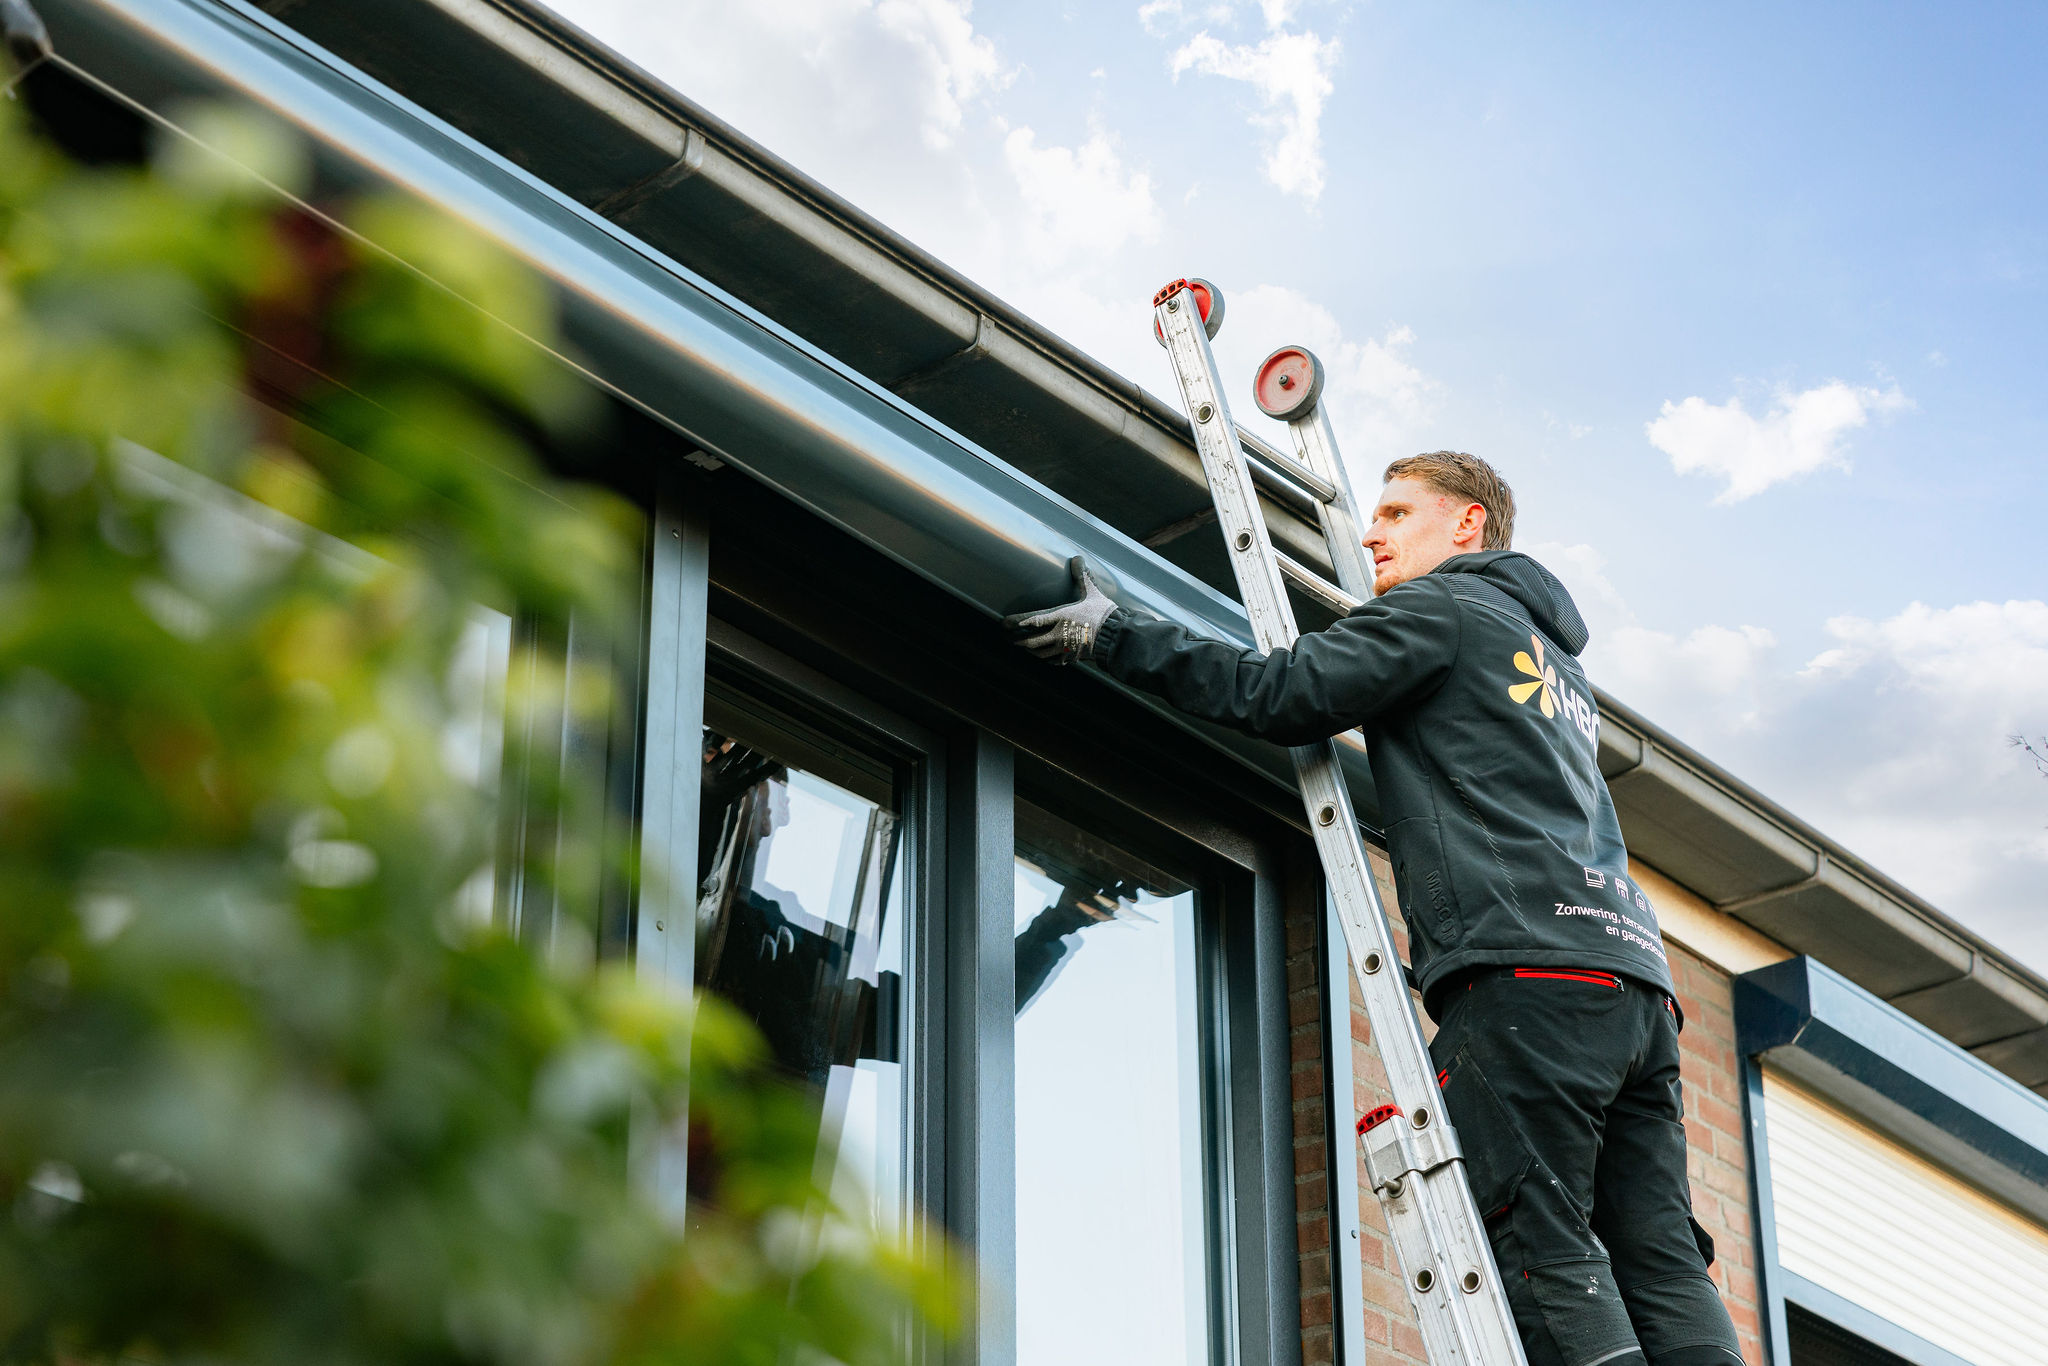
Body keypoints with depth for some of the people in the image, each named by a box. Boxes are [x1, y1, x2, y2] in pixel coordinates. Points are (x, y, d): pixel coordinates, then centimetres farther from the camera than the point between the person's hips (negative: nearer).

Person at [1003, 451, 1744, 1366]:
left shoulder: (1441, 608, 6)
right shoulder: (1556, 654, 33)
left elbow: (1284, 695, -4)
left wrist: (1116, 635, 3)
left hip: (1530, 968, -8)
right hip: (1634, 979, 8)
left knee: (1540, 1253, -12)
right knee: (1659, 1261, 0)